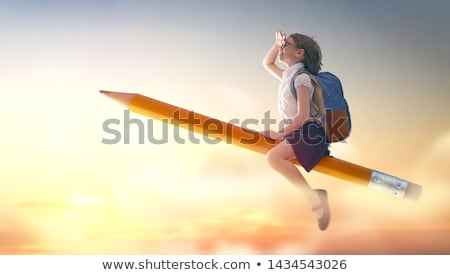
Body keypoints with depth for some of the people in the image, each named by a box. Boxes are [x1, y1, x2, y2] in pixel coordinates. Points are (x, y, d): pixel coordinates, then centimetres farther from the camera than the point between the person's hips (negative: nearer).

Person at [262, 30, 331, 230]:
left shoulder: (301, 78, -11)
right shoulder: (288, 76, 14)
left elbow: (303, 116, -19)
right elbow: (267, 64, 32)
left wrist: (280, 133, -15)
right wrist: (277, 43, 19)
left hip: (309, 134, -10)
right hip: (296, 133, 10)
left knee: (273, 157, -31)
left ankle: (313, 197, -30)